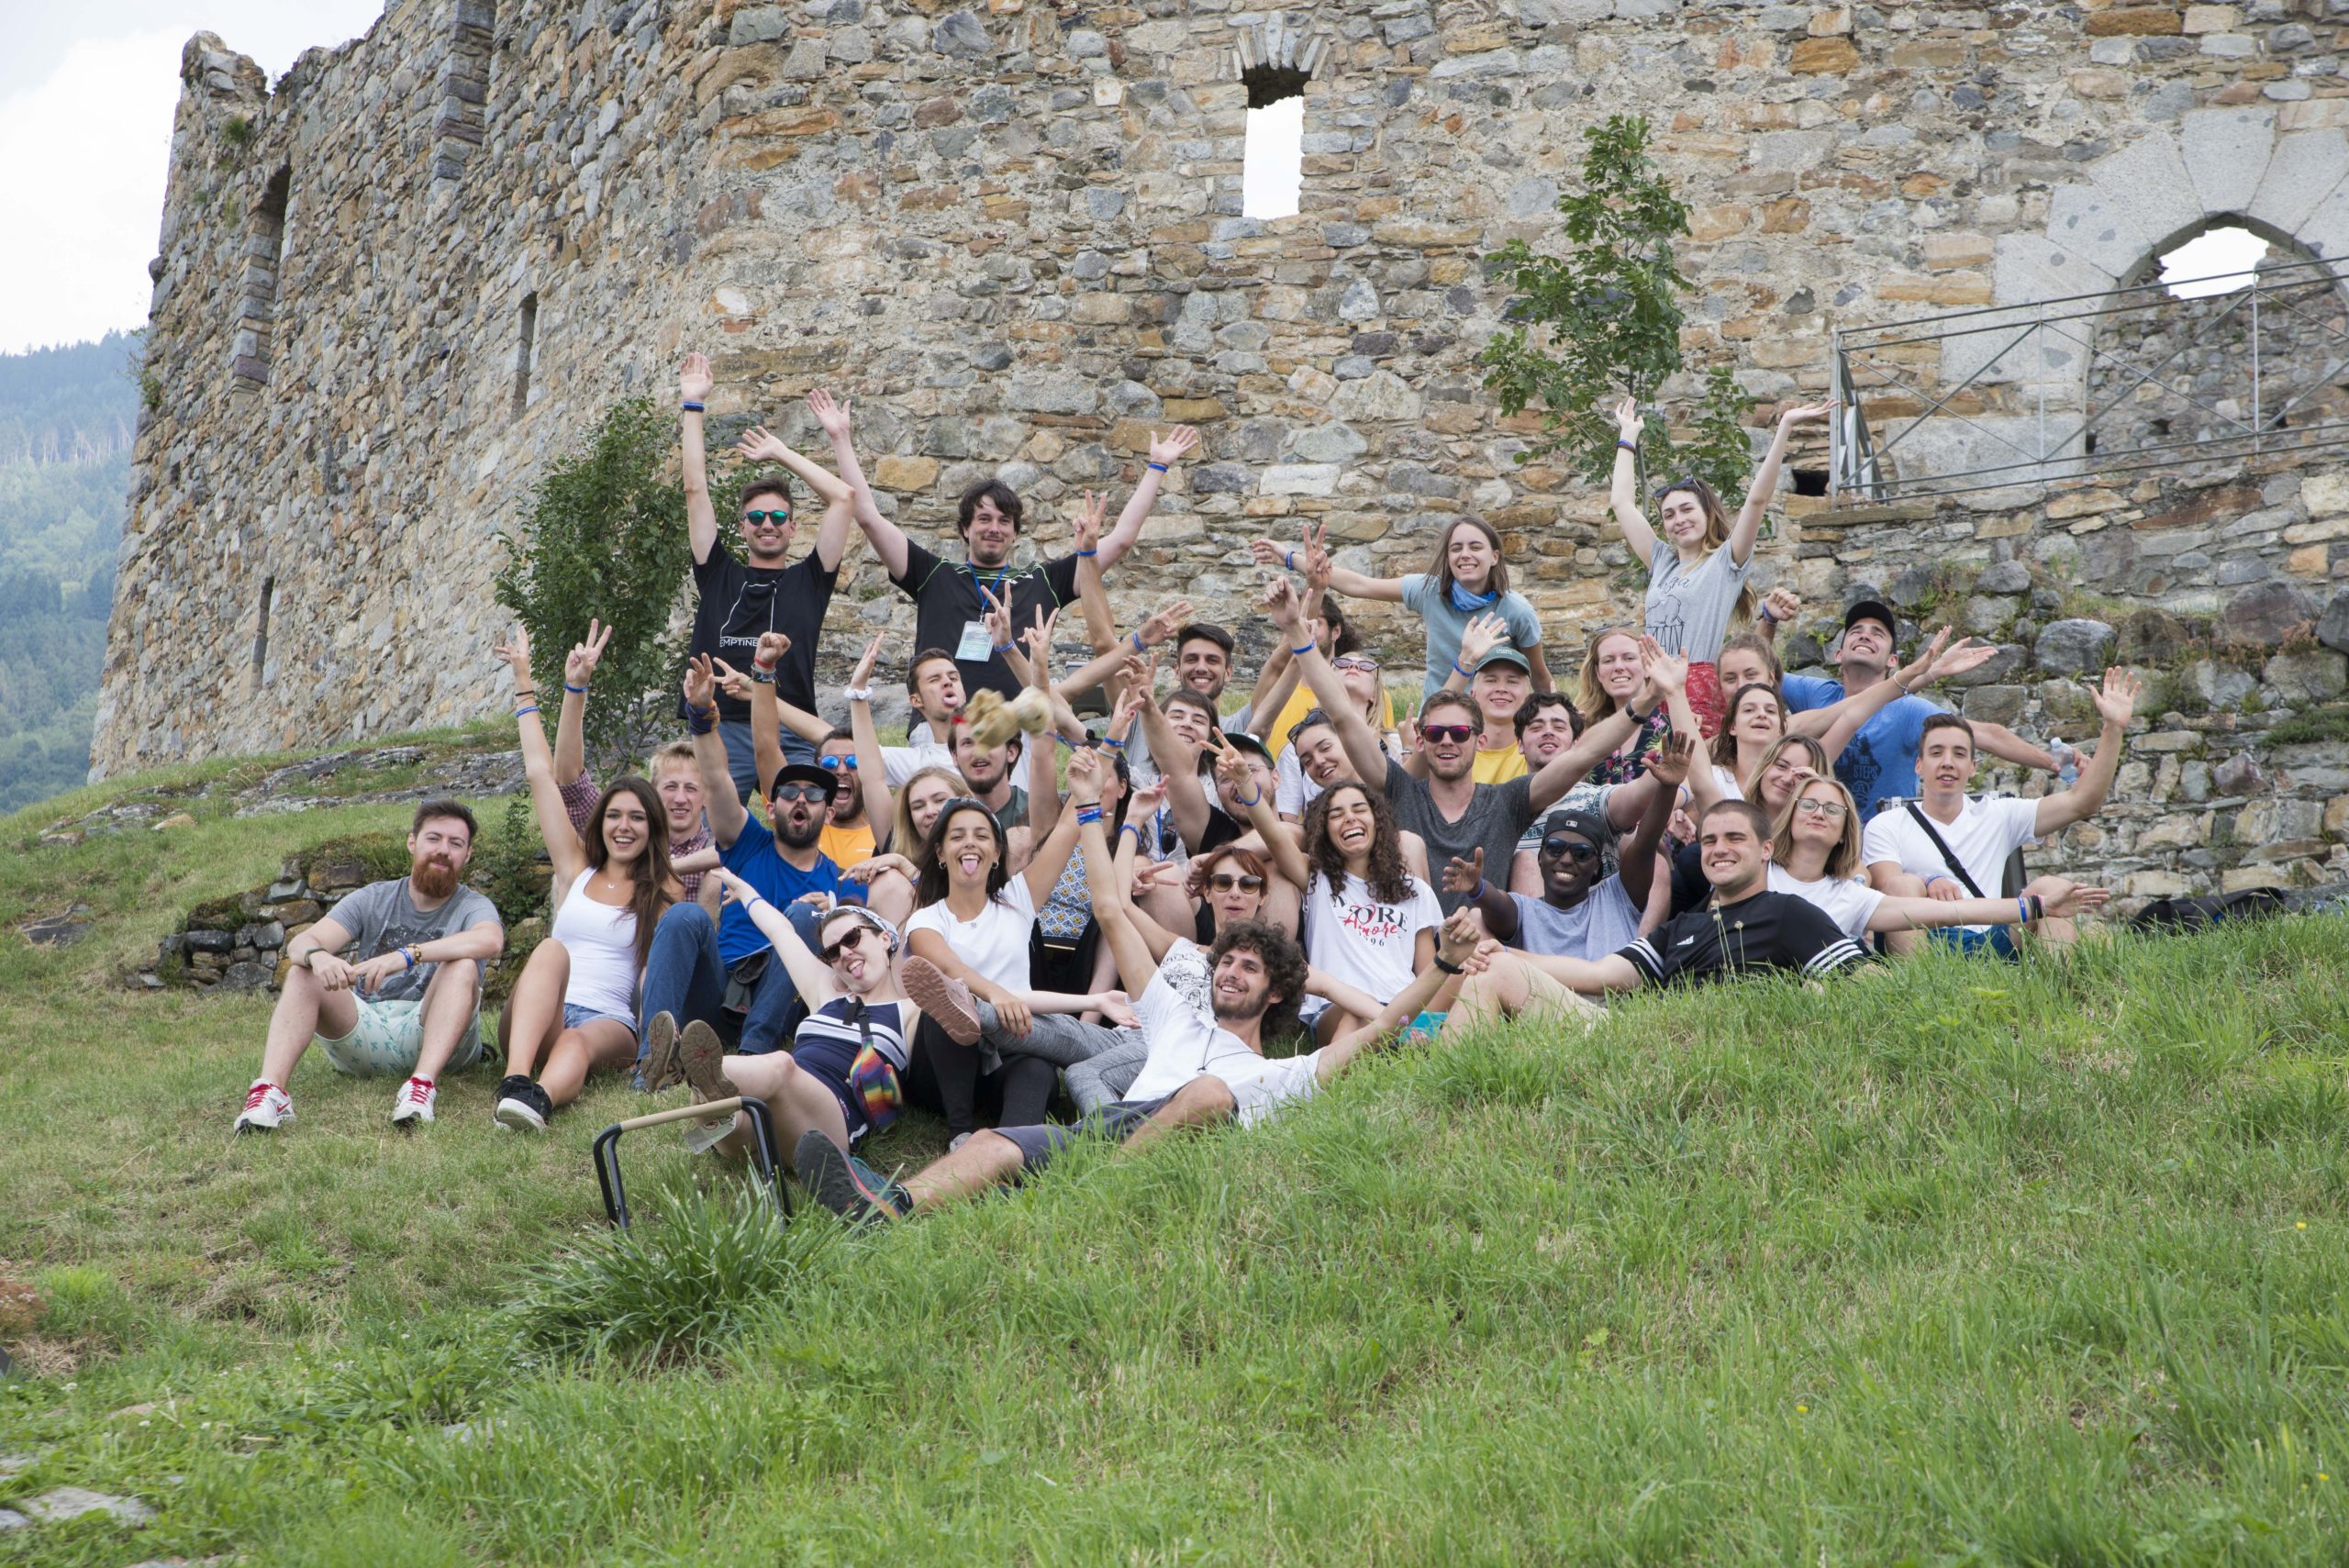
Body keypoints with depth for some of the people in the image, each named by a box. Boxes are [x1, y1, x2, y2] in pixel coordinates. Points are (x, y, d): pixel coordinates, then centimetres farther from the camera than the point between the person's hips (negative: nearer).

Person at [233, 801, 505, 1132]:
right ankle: (269, 1089, -38)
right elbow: (300, 943, -4)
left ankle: (423, 1083, -46)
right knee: (303, 972, -17)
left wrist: (406, 955, -37)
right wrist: (318, 956, -31)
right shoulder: (373, 899, 11)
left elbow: (491, 940, -25)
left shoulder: (472, 906, 2)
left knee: (463, 966, -27)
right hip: (366, 1030, 3)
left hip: (432, 1036, -3)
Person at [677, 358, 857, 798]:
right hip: (721, 731, 0)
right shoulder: (719, 576, 16)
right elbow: (696, 491, 14)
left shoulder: (808, 579, 15)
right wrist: (692, 405, 16)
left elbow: (843, 497, 10)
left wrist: (781, 454, 18)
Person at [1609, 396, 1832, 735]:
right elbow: (1622, 501, 27)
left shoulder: (1726, 562, 8)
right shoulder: (1662, 563, 21)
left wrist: (1785, 428, -5)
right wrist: (1628, 435, 33)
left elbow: (1757, 499, -2)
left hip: (1701, 690, -5)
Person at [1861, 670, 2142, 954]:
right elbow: (1888, 884, -6)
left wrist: (2114, 728, 6)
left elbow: (2082, 802, 14)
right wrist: (1930, 883, -30)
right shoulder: (1887, 826, 13)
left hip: (1992, 941, 3)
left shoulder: (1998, 816, 22)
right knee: (1907, 888, -32)